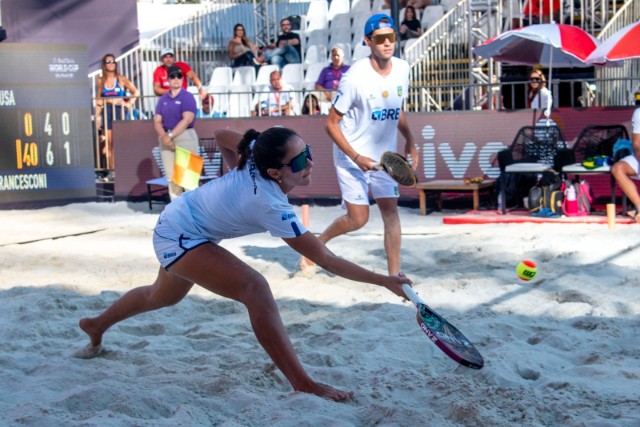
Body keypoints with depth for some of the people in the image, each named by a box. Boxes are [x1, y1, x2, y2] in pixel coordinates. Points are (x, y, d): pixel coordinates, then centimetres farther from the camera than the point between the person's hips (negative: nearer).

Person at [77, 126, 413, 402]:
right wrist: (384, 281, -34)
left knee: (162, 296, 34)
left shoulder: (257, 152, -18)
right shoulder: (271, 207, -36)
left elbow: (222, 137, 1)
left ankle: (96, 326, 61)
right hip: (179, 237, -9)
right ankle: (303, 385, -29)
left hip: (179, 215, 9)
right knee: (254, 287, -29)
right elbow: (326, 260, -34)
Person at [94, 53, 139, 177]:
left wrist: (130, 103, -5)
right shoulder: (100, 81, 8)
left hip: (120, 110, -2)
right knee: (109, 143, -2)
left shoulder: (121, 79, 4)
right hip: (106, 111, 2)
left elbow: (135, 91, 7)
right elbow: (98, 100, 8)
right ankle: (111, 170, 1)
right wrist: (98, 116, 2)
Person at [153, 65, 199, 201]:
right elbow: (157, 120, 6)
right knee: (171, 176, 4)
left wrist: (171, 136, -16)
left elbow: (187, 120, -13)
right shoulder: (163, 99, 12)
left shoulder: (187, 97, -3)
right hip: (166, 139, 5)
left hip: (185, 137, -5)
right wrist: (163, 136, -13)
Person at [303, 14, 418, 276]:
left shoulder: (402, 69, -2)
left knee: (391, 212, -1)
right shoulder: (355, 77, -20)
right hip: (352, 158, -5)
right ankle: (316, 243, 24)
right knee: (358, 219, -4)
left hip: (384, 156, 5)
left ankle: (394, 275, 6)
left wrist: (409, 141, 5)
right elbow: (331, 123, -15)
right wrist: (356, 157, -21)